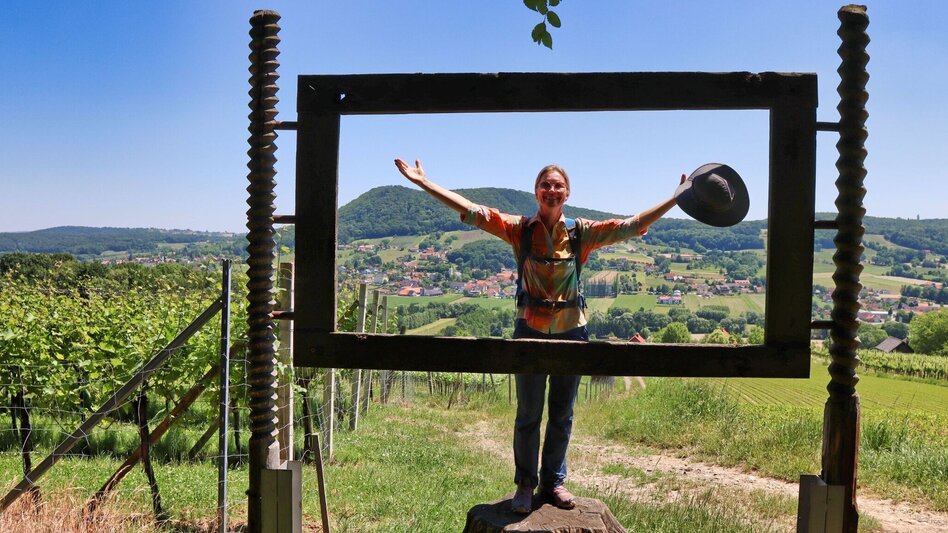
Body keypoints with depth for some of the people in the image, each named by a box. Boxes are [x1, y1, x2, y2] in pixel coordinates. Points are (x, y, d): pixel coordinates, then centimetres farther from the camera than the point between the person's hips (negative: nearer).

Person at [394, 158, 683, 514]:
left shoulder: (581, 231, -2)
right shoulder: (519, 229, -5)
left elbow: (631, 226, -5)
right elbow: (471, 211, -12)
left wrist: (678, 197, -8)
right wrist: (423, 182, -18)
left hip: (571, 330, 2)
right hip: (530, 329, -1)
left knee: (562, 414, 13)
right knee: (528, 414, 8)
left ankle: (553, 481, 31)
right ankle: (525, 485, 25)